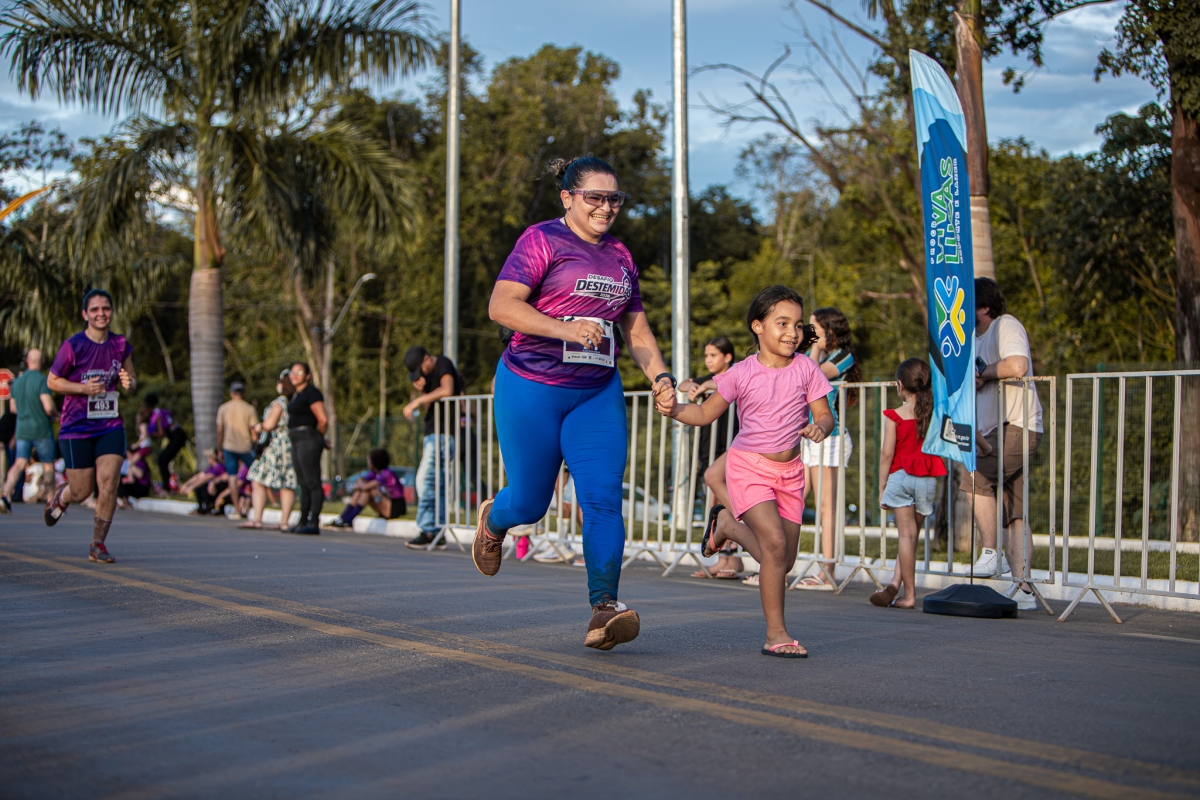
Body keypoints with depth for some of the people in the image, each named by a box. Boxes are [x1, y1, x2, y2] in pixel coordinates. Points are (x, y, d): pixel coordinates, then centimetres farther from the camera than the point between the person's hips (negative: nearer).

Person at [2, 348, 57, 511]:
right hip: (41, 430, -5)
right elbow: (49, 407, -21)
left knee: (19, 464, -1)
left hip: (22, 429, 5)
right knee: (48, 466, 8)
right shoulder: (41, 380, -13)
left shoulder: (18, 381, 7)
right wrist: (56, 414, 0)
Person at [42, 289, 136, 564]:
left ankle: (98, 544, 4)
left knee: (108, 484, -10)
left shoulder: (121, 345, 3)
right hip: (76, 428, -3)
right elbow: (52, 381, -2)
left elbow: (130, 377, 16)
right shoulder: (73, 346, -9)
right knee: (82, 492, 3)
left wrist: (129, 382, -9)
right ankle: (60, 497, 41)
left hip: (111, 427, 3)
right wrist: (83, 388, -18)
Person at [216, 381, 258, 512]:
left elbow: (219, 431, 2)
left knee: (233, 477, 3)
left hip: (229, 447, 2)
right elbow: (254, 431, -6)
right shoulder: (250, 409, -4)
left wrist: (219, 448, 11)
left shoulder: (223, 408, 2)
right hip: (245, 447, -2)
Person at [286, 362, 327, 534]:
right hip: (297, 441, 10)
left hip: (308, 439, -10)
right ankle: (303, 522, 16)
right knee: (304, 484, 12)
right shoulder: (296, 394, 18)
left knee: (313, 482, -11)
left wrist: (319, 438, 0)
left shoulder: (311, 393, -10)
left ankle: (314, 523, -13)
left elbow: (323, 420, -15)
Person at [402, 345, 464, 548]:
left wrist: (416, 401, -23)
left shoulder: (443, 364, -8)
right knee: (437, 484, 8)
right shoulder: (427, 373, 19)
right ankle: (438, 532, 9)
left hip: (443, 434, -10)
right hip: (433, 433, 10)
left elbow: (447, 390, -27)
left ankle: (427, 530, -13)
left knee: (425, 479, -13)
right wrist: (420, 391, -2)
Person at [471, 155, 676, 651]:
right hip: (532, 387, -5)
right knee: (530, 502, 4)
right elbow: (501, 306, -17)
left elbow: (637, 331, 20)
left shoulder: (620, 258, 15)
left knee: (603, 497, -11)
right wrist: (566, 329, -27)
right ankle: (493, 521, 41)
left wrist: (660, 377, 3)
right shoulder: (542, 240, -6)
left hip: (597, 394, 5)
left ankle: (605, 609, -12)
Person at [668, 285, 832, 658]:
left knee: (784, 560, 8)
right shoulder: (741, 374, -7)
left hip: (789, 470, 4)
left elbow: (824, 415, 1)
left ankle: (729, 524, 35)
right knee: (775, 543, -20)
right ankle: (776, 633, -9)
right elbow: (706, 413, 2)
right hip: (749, 464, -4)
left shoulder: (806, 368, -3)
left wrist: (819, 428, -23)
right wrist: (674, 409, -17)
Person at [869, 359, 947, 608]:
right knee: (912, 533, 13)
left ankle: (909, 594, -1)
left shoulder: (895, 416, -6)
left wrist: (881, 487, 0)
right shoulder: (935, 414, 3)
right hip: (927, 480, 3)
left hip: (900, 477, -3)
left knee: (906, 534, -1)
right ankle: (896, 581, 2)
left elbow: (887, 453, -6)